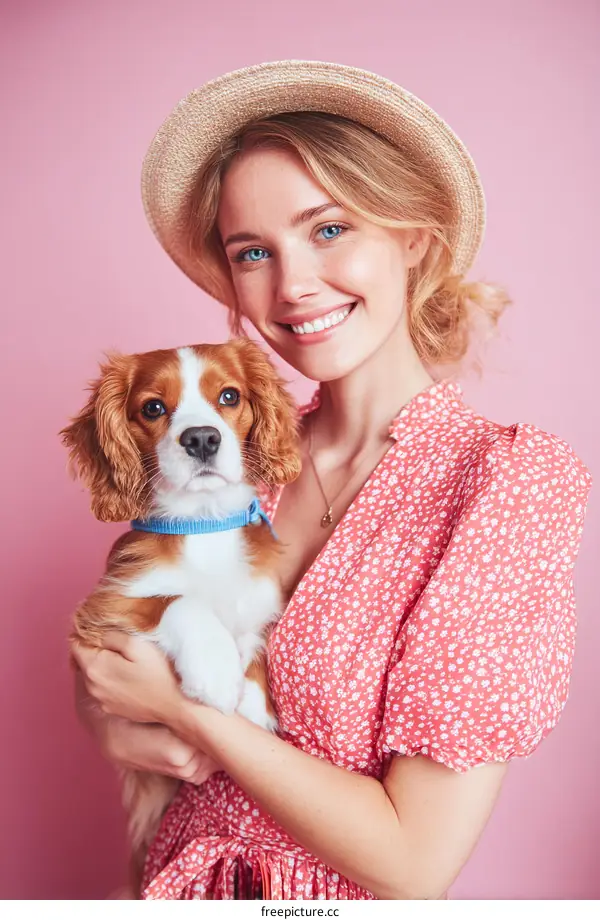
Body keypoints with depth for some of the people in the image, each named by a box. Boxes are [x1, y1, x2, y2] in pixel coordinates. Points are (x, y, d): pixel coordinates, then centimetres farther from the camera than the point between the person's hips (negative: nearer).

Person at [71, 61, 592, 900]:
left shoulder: (507, 480, -24)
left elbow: (416, 861, -25)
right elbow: (113, 662, 1)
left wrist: (182, 709, -20)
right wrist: (119, 728, -19)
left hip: (342, 895, -4)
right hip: (188, 872, 4)